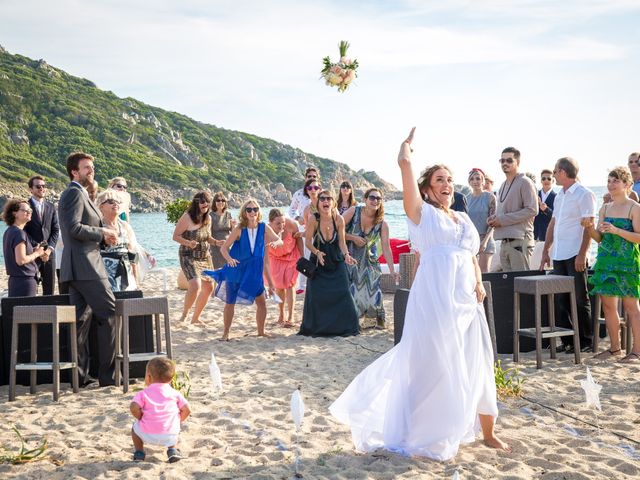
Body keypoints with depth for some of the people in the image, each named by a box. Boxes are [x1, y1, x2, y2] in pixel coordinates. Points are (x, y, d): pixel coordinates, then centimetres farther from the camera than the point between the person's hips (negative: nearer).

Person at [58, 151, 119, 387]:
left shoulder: (77, 193, 22)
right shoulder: (75, 193, -10)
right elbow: (74, 228, -21)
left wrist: (103, 236, 9)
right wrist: (102, 233, -10)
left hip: (77, 269, 10)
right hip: (85, 266, -10)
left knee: (82, 319, 10)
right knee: (109, 313, -7)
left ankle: (80, 374, 13)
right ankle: (107, 374, -4)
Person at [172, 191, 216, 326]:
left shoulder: (208, 218, 5)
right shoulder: (187, 217, -16)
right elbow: (175, 236, -14)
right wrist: (187, 243, -30)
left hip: (205, 256, 8)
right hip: (189, 257, -8)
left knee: (208, 287, 11)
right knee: (195, 285, -24)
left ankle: (196, 318, 27)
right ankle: (184, 313, -1)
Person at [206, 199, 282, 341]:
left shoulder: (264, 227, -6)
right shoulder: (239, 229, -15)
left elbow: (280, 241, 0)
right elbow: (224, 248, -14)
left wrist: (275, 243, -23)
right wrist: (229, 259, -33)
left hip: (254, 271, 3)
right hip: (236, 269, -3)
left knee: (261, 302, 5)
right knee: (230, 301, 5)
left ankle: (261, 331, 24)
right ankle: (226, 333, 19)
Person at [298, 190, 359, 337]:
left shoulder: (339, 219, -11)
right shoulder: (313, 219, -15)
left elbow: (342, 242, -3)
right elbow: (308, 241, -8)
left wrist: (346, 255, -20)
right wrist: (317, 252, -25)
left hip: (337, 261, 1)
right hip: (318, 262, -1)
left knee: (342, 293, -7)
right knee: (316, 295, -5)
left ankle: (343, 326, 6)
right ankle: (316, 327, 11)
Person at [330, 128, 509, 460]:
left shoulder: (464, 219, 21)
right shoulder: (421, 212, 4)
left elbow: (473, 257, 21)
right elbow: (404, 162, -4)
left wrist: (479, 283, 1)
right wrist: (407, 146, 16)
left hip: (467, 298, 6)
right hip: (434, 296, -6)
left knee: (475, 364, 10)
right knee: (435, 365, -3)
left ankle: (487, 432, 20)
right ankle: (428, 437, 8)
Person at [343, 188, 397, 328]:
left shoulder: (382, 224, -9)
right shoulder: (354, 211, -13)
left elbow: (386, 248, -10)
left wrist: (392, 271, -15)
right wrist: (353, 238, -20)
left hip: (369, 260, 1)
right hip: (350, 259, -1)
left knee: (372, 287, -9)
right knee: (349, 289, -6)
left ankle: (379, 318, 7)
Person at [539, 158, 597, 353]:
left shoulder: (584, 195, -7)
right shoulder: (559, 196, 17)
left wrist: (582, 254, -18)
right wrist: (546, 251, 17)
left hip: (575, 256, -7)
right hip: (559, 256, 8)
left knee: (579, 300, -1)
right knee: (560, 300, 7)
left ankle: (585, 340, 8)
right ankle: (567, 341, 15)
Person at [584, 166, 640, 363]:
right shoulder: (605, 208, 13)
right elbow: (600, 238, 10)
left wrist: (616, 230, -21)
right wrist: (590, 228, -9)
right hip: (606, 260, 6)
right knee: (607, 304, 7)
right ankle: (615, 348, 18)